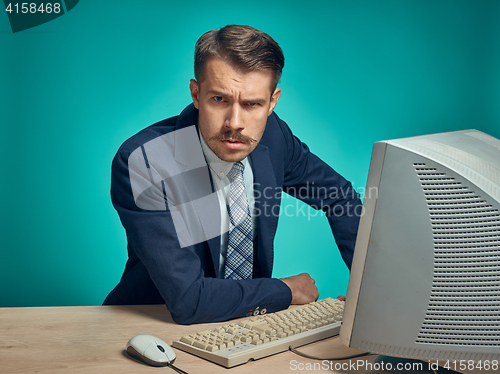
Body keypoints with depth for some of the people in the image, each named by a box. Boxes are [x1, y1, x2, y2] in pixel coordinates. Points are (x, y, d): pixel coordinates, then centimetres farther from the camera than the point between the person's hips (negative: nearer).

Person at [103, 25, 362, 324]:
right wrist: (287, 291, -14)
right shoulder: (141, 163, -25)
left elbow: (339, 196, 8)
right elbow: (188, 300, -27)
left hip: (246, 326, 5)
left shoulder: (271, 135, -9)